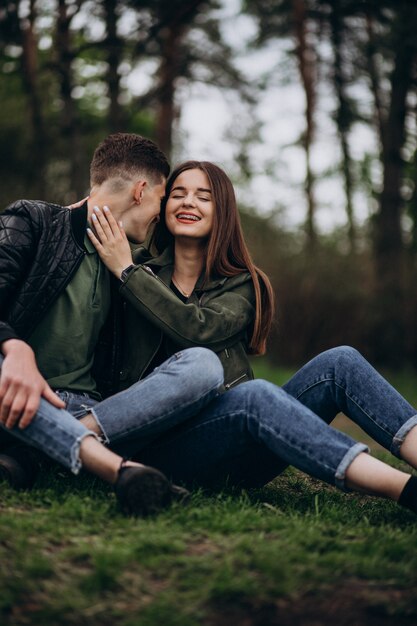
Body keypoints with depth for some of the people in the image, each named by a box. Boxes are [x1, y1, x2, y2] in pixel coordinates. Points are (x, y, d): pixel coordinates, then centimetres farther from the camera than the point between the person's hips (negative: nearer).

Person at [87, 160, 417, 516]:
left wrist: (126, 270, -9)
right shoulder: (144, 271, 11)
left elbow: (199, 328, -11)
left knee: (340, 362, -17)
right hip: (165, 445, -3)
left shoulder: (241, 286, 11)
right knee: (255, 393, -34)